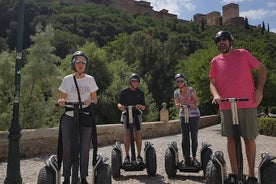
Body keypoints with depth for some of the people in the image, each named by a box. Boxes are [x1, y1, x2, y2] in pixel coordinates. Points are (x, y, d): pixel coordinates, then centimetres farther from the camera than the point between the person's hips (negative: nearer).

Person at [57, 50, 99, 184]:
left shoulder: (90, 79, 5)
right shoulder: (67, 79, 4)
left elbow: (95, 99, 7)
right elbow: (62, 99, 7)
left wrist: (90, 101, -16)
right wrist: (61, 102, -17)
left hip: (85, 117, 0)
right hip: (69, 117, 0)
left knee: (84, 148, 3)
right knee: (67, 148, 0)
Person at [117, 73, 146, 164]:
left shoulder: (140, 93, 6)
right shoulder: (124, 92, 2)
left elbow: (144, 107, 4)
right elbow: (119, 103, 2)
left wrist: (140, 106, -19)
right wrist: (120, 106, -21)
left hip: (137, 114, 1)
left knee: (138, 135, -3)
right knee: (127, 134, -5)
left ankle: (139, 155, 6)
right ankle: (127, 155, 3)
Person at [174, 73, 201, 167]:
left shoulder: (191, 90, -10)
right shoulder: (176, 92, -1)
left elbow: (197, 101, -7)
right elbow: (177, 104, -1)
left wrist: (192, 105, -27)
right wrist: (179, 106, -23)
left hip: (194, 115, -2)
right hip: (183, 116, 3)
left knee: (194, 137, -2)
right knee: (185, 137, 1)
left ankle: (194, 158, 7)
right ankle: (185, 158, 7)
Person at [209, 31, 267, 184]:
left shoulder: (243, 54, 3)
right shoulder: (215, 61, 8)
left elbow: (262, 69, 9)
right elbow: (212, 83, 8)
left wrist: (259, 90, -2)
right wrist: (216, 95, -13)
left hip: (247, 104, -2)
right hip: (226, 106, 2)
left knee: (249, 139, 3)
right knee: (231, 138, 7)